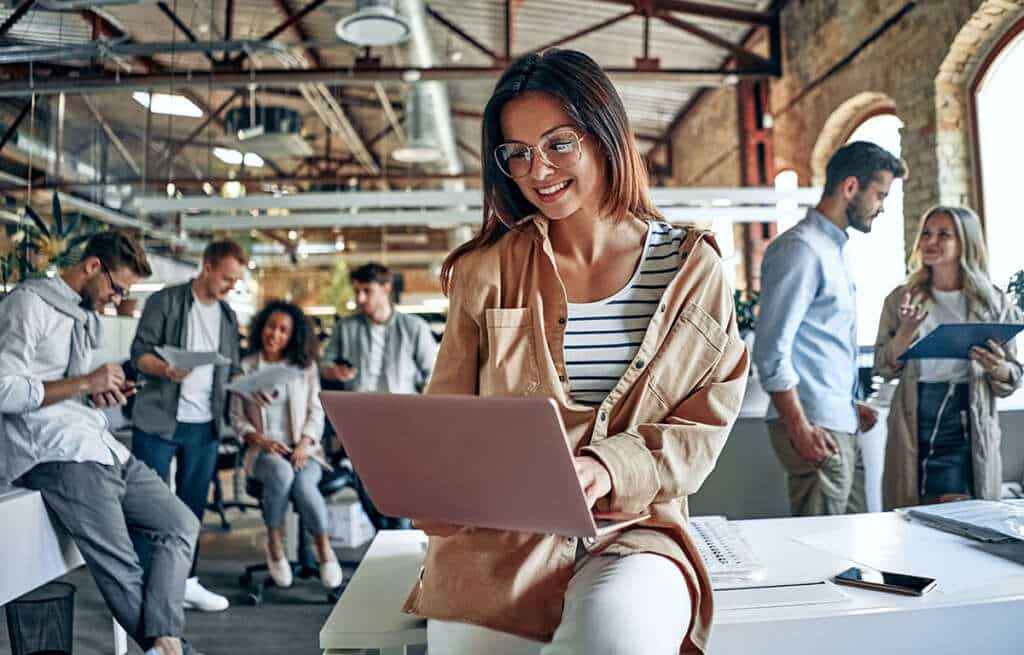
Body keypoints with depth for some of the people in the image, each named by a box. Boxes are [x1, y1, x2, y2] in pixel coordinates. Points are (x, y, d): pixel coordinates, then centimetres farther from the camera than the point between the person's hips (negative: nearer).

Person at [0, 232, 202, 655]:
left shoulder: (86, 316, 21)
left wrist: (101, 395, 9)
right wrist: (85, 382, -12)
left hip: (96, 443, 9)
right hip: (54, 452, -9)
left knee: (181, 524, -1)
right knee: (123, 572, -15)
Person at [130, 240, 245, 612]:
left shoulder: (228, 317, 14)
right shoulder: (165, 301, -3)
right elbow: (140, 351, -7)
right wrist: (164, 369, -27)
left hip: (204, 427, 5)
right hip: (158, 422, -5)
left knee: (193, 505, 11)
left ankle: (186, 581, 22)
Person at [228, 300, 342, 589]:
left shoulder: (306, 366, 11)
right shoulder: (245, 367, 7)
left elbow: (315, 413, 8)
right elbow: (236, 417, 7)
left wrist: (304, 444, -9)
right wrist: (261, 440, -10)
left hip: (302, 449, 1)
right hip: (264, 451, 0)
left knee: (303, 483, -33)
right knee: (282, 473, -36)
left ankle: (324, 547, -8)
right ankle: (274, 544, -12)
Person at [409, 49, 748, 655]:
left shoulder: (693, 268, 4)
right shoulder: (486, 270, 5)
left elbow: (704, 427, 2)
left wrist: (609, 468, -17)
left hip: (634, 533, -1)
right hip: (496, 534, 1)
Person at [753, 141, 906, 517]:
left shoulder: (833, 249, 19)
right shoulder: (801, 248, -13)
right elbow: (772, 349, -19)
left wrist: (851, 405, 20)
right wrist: (800, 428, -21)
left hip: (841, 426, 10)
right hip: (816, 429, -10)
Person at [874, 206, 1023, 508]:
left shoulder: (993, 302, 4)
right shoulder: (902, 299, 5)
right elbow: (885, 369, 2)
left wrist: (998, 369, -14)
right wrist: (906, 330, -13)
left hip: (967, 425, 0)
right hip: (913, 426, 1)